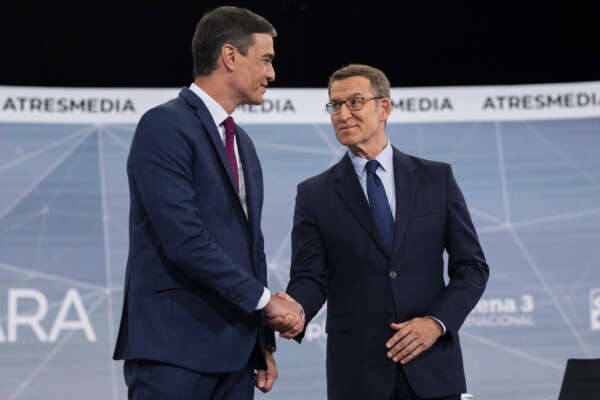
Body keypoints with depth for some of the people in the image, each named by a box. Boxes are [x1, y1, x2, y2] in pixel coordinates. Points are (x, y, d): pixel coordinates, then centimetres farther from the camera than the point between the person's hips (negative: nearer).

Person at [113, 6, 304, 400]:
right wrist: (266, 300, -12)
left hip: (234, 352, 8)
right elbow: (185, 241, -18)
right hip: (173, 351, -8)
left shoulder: (242, 142, 20)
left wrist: (264, 344, 19)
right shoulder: (165, 126, -9)